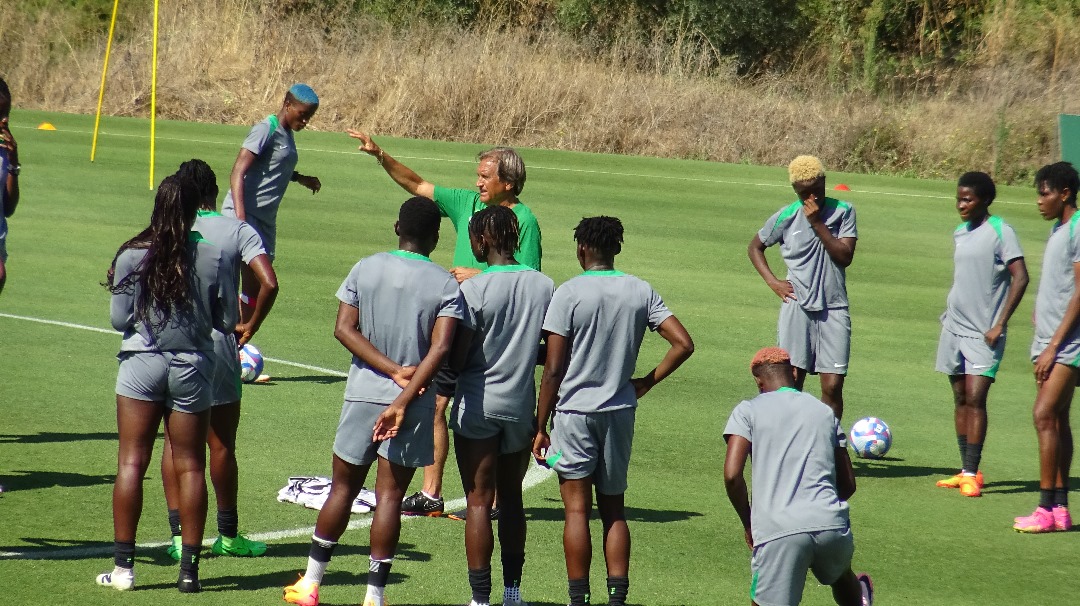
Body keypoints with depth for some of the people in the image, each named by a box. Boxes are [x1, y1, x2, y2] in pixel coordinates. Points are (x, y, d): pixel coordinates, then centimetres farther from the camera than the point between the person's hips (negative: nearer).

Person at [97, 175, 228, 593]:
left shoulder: (132, 256, -7)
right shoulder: (212, 258, -7)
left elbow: (119, 320, -5)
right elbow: (224, 321, -2)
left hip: (141, 363, 0)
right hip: (192, 368, 0)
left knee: (131, 463, 4)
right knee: (190, 466, 7)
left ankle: (123, 566, 3)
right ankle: (188, 568, 6)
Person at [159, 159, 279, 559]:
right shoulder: (239, 231, -2)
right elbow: (269, 283, -14)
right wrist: (250, 327, 0)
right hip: (219, 344, -1)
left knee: (176, 443, 8)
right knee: (222, 444, 9)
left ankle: (179, 535, 4)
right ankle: (228, 535, 18)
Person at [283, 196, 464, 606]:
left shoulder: (365, 269, 1)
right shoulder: (445, 285, -4)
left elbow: (344, 328, -6)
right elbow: (440, 347, -15)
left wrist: (393, 370, -9)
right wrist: (404, 398, -18)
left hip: (363, 394, 2)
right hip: (414, 403, -1)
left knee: (343, 486, 14)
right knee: (390, 495, 3)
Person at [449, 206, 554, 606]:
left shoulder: (473, 290, -14)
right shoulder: (545, 287, 0)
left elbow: (456, 360, -15)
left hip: (477, 404, -4)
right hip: (522, 405, 4)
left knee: (479, 501, 0)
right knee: (511, 497, 18)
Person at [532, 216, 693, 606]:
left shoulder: (569, 293, -10)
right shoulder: (641, 292, 2)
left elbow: (553, 369, -10)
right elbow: (683, 344, -3)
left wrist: (540, 427, -4)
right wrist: (645, 383, 7)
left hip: (575, 412, -4)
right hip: (620, 411, 4)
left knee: (577, 508, -1)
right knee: (613, 509, 12)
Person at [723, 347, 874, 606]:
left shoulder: (748, 411, 7)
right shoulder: (825, 412, 19)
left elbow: (732, 475, -4)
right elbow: (848, 484, 21)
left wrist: (748, 523, 10)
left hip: (777, 532, -4)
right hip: (832, 524, 4)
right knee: (841, 576, 36)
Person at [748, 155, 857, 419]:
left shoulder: (843, 211, 2)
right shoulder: (786, 217, 2)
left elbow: (845, 256, -7)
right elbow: (755, 247, 16)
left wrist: (818, 224, -12)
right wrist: (772, 282, 3)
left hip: (834, 308, 0)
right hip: (797, 307, 0)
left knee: (833, 387, -5)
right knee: (792, 383, -4)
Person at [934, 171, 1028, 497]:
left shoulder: (1000, 231, -10)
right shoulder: (960, 233, 11)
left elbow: (1020, 278, -14)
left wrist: (999, 325, -17)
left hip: (983, 334, -7)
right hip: (954, 326, 7)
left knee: (975, 398, -12)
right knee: (960, 399, 8)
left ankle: (971, 473, -11)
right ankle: (966, 470, 14)